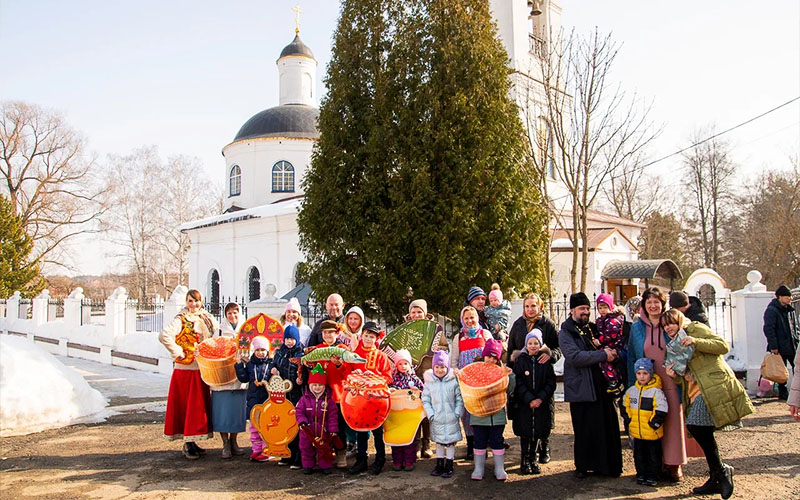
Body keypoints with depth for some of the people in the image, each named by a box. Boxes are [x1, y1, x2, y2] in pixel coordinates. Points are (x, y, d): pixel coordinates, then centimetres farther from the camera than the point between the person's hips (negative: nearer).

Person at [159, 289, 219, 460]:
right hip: (185, 370, -6)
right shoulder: (181, 319, -9)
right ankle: (187, 445, 7)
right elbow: (164, 336, -24)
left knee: (200, 405, 11)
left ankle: (192, 442, 22)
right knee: (187, 405, -2)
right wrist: (177, 353, -19)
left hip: (202, 369, 6)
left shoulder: (206, 318, 9)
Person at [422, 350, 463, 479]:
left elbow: (460, 400, -1)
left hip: (451, 419, -2)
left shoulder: (454, 381, -5)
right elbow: (425, 400, 2)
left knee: (451, 442, 5)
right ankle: (439, 465, 26)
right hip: (436, 420, 2)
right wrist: (430, 414, -6)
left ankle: (449, 467, 17)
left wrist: (457, 414, -8)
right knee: (439, 442, 13)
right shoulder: (429, 382, -1)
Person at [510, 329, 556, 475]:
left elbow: (551, 382, -1)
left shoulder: (545, 360, 3)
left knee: (537, 432, 7)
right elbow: (518, 383, -6)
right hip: (524, 404, -1)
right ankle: (525, 461, 13)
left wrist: (540, 398, -13)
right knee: (525, 433, 1)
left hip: (541, 403, 1)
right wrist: (529, 399, -15)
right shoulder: (520, 360, -1)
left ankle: (533, 460, 21)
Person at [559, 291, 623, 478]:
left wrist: (610, 351, 5)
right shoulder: (566, 333, -2)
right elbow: (575, 357, -18)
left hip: (600, 386, 5)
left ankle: (608, 465, 19)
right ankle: (582, 466, 16)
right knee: (584, 431, 1)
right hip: (581, 389, -5)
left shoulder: (592, 328, 16)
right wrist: (603, 355, -18)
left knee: (607, 426, 4)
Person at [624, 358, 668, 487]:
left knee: (653, 456, 8)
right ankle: (641, 475, 26)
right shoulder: (631, 391, 5)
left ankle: (652, 476, 20)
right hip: (637, 432, 5)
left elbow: (661, 410, -17)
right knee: (639, 455, 14)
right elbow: (627, 407, 19)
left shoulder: (656, 391, -14)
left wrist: (653, 423, -16)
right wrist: (631, 420, 12)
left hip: (652, 433, -5)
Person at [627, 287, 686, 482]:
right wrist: (633, 385, 6)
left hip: (670, 383, -1)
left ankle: (673, 464, 14)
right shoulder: (637, 327, 5)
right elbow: (631, 357, 9)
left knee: (672, 421, 2)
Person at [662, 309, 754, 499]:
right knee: (702, 432, 5)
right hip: (697, 392, 9)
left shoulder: (696, 329, 2)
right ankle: (717, 478, 15)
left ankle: (719, 472, -3)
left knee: (695, 426, -17)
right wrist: (673, 375, -1)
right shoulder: (676, 344, 24)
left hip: (714, 387, -8)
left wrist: (695, 342, -20)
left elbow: (723, 346, -10)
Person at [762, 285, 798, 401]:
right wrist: (773, 346, -20)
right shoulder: (771, 310, -12)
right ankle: (783, 393, 12)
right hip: (780, 347, -7)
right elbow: (768, 329, -17)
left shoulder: (789, 310, 13)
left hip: (792, 346, 7)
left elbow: (795, 326, 23)